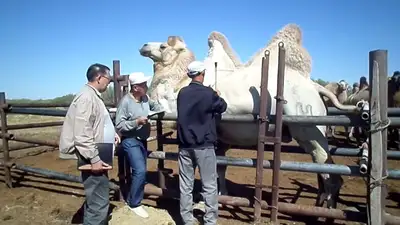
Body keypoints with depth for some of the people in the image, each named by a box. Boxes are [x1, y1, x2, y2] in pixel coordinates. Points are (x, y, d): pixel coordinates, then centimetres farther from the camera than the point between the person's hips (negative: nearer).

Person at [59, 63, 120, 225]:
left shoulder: (94, 96, 14)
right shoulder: (86, 97, -18)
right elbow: (81, 134, -24)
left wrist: (112, 133, 12)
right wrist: (94, 159, -23)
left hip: (98, 156, 11)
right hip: (93, 159, -11)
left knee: (95, 199, 22)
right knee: (99, 202, -5)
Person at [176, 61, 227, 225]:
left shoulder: (182, 93, 2)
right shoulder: (208, 93, -10)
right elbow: (223, 107, 6)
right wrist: (217, 96, 26)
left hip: (185, 146, 4)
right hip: (204, 146, -4)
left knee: (185, 185, 11)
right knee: (209, 186, 7)